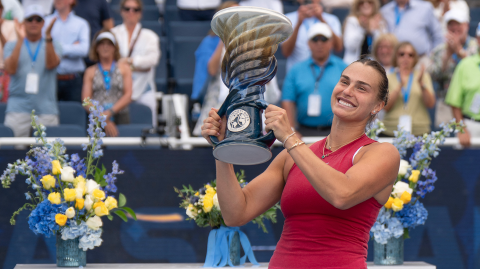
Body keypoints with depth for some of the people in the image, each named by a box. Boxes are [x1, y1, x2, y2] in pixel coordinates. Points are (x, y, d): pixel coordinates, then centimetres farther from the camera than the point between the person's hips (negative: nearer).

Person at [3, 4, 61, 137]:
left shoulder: (52, 45, 13)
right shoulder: (12, 45, 13)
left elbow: (51, 64, -8)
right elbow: (10, 69, -5)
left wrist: (48, 37, -18)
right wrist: (20, 40, -10)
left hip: (46, 110, 0)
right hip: (18, 109, 0)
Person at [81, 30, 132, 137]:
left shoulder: (124, 69, 16)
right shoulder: (90, 72, 15)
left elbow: (128, 96, 5)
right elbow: (86, 100, 4)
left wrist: (110, 112, -11)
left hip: (120, 117, 0)